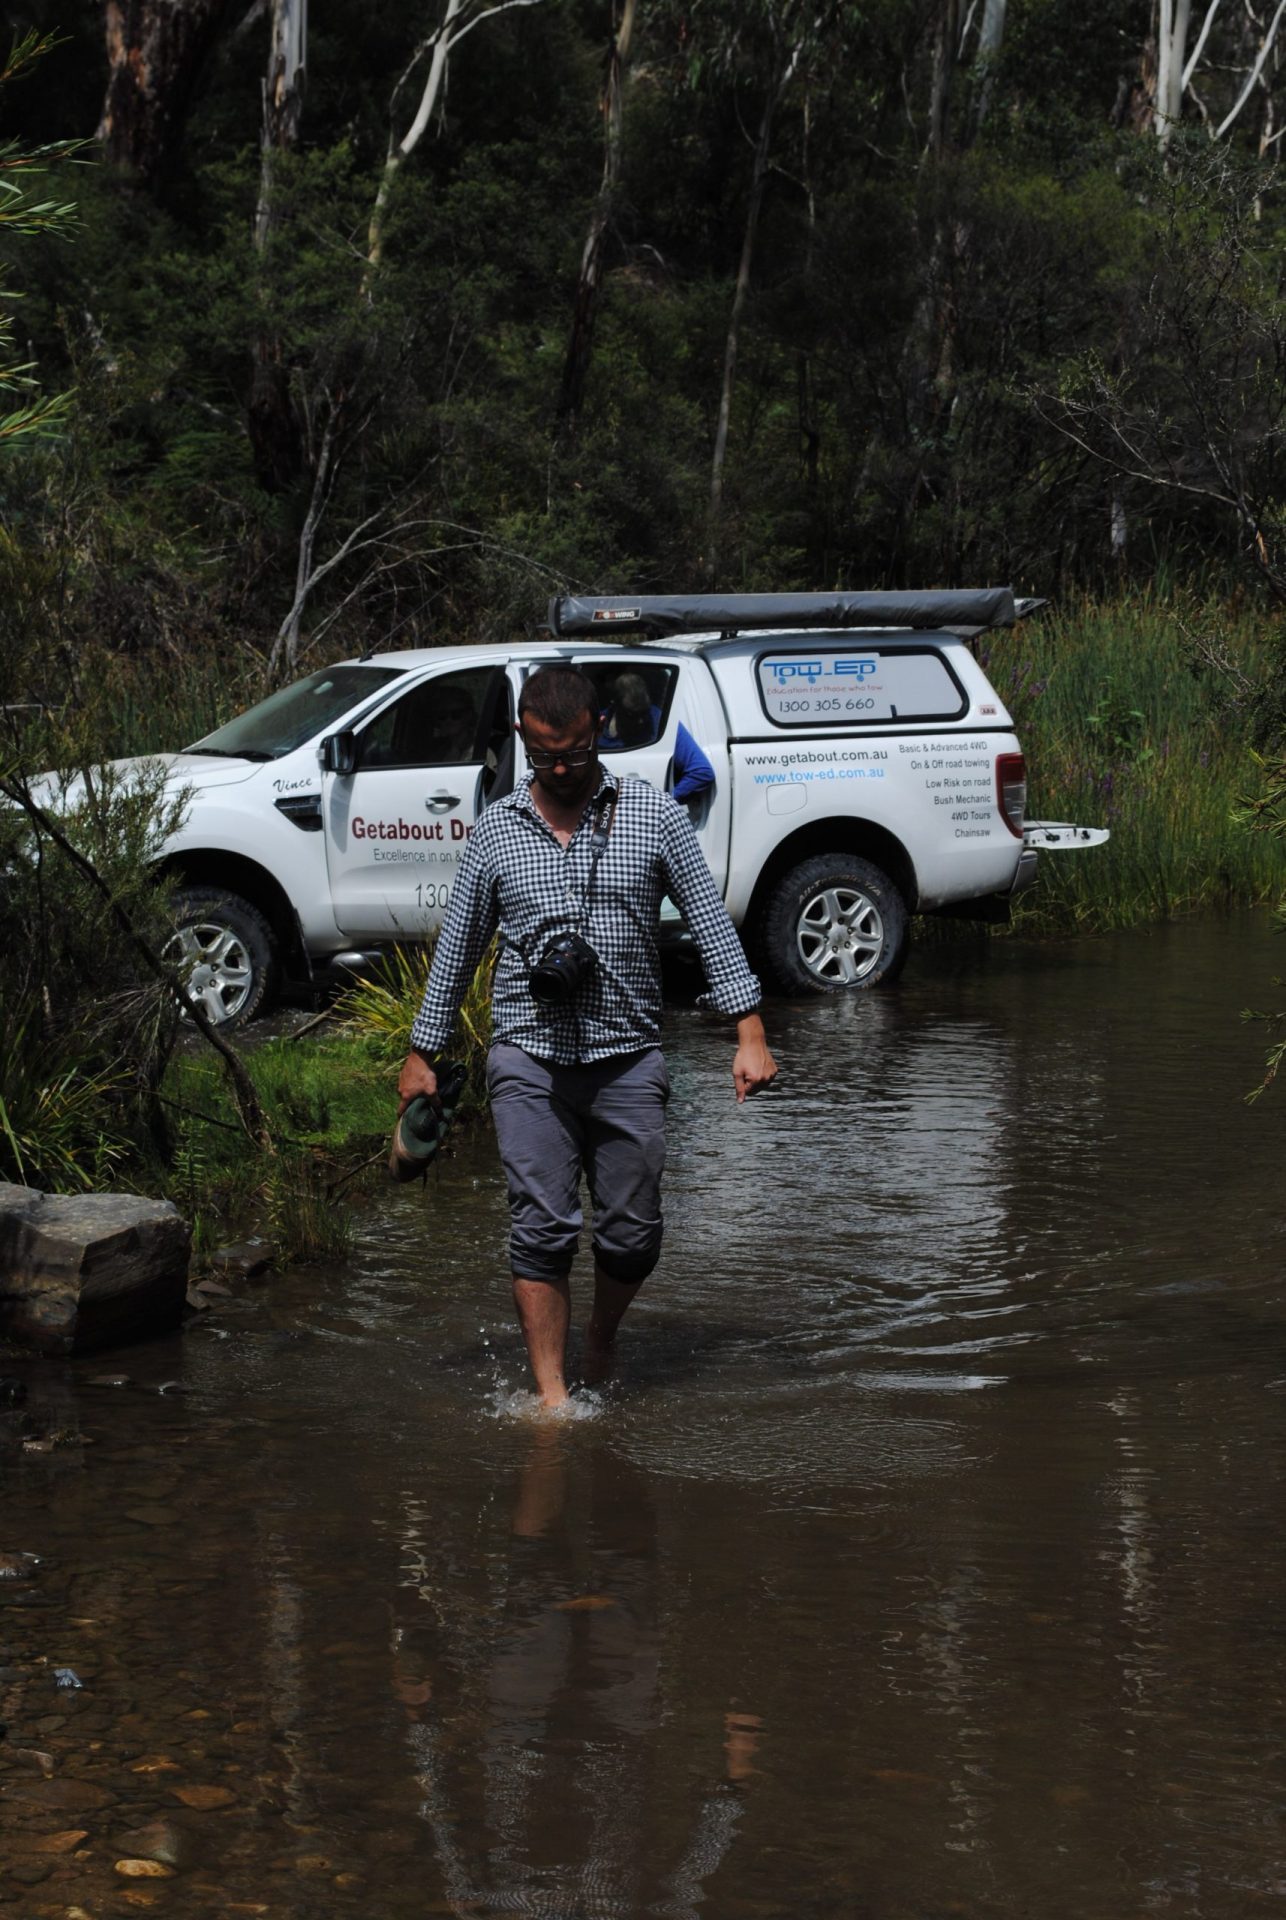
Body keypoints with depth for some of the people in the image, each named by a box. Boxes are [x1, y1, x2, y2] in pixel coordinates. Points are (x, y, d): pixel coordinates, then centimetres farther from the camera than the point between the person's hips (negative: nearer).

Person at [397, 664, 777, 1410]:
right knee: (543, 1230, -8)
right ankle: (553, 1393, -4)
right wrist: (423, 1053, 16)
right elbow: (458, 945, 14)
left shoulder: (654, 815, 2)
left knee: (633, 1235, 4)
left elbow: (711, 920, 1)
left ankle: (602, 1346, 31)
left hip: (628, 1058, 0)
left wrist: (750, 1032, -7)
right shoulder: (497, 829, 5)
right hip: (529, 1060, 0)